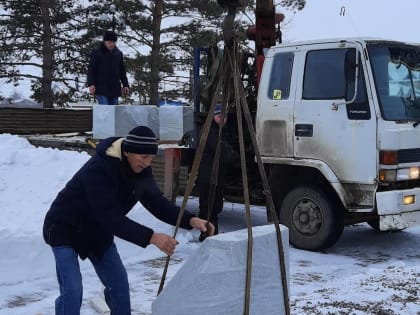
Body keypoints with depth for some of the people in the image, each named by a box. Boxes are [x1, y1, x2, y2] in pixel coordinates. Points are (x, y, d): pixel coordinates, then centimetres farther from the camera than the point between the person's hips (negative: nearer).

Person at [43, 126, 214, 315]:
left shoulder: (140, 169, -11)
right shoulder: (98, 169, -35)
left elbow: (156, 202, -6)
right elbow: (110, 217, -39)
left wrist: (190, 220, -22)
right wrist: (151, 237, -46)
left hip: (98, 230, 7)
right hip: (65, 229, -7)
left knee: (118, 284, 7)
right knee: (72, 289, -17)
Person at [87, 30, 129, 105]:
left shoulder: (118, 53, 14)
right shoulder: (96, 53, -1)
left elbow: (122, 71, 21)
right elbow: (91, 69, -4)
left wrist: (125, 85, 15)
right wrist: (91, 84, -14)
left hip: (115, 89, 5)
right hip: (101, 90, -5)